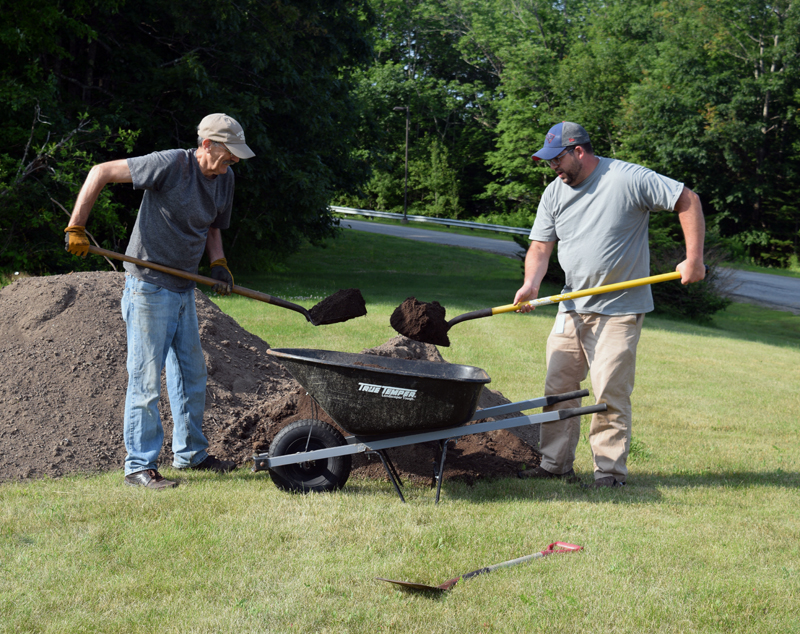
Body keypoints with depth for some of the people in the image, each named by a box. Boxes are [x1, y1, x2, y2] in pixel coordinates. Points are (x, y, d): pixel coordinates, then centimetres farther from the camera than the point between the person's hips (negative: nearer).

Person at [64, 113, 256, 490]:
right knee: (147, 380, -4)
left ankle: (190, 453, 30)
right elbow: (101, 172, -16)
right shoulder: (171, 165, -18)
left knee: (192, 375, 15)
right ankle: (140, 466, 4)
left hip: (184, 289, 8)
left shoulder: (224, 179, 6)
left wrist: (218, 264, 1)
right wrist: (76, 227, -18)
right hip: (149, 287, -8)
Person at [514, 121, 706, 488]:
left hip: (619, 311, -6)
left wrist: (694, 259, -15)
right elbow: (540, 247, 4)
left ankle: (611, 472, 3)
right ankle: (556, 465, 17)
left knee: (610, 394, -6)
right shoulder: (555, 193, 7)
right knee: (558, 388, 8)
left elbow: (688, 200, -9)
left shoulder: (628, 179, -12)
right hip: (571, 309, 6)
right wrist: (531, 283, -16)